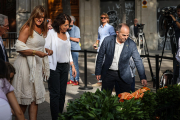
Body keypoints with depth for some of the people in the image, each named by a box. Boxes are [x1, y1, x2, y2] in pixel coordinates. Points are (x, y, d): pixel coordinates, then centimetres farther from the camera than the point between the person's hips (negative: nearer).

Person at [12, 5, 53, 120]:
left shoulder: (42, 30, 16)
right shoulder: (27, 28, -9)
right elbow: (19, 47, -15)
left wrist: (46, 50, 11)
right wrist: (36, 52, -20)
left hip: (37, 65, 7)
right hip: (26, 66, -7)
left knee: (36, 97, 5)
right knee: (25, 98, -2)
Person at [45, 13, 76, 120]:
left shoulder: (67, 34, 13)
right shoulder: (51, 33, -6)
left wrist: (72, 66, 16)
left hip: (65, 67, 6)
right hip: (54, 67, -6)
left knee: (62, 93, 7)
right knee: (55, 94, -5)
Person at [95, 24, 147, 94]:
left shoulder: (131, 44, -12)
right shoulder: (107, 40, -11)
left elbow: (138, 61, -10)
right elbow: (100, 56, 0)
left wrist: (143, 77, -17)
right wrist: (98, 72, 3)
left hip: (123, 74, 0)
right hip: (108, 73, 0)